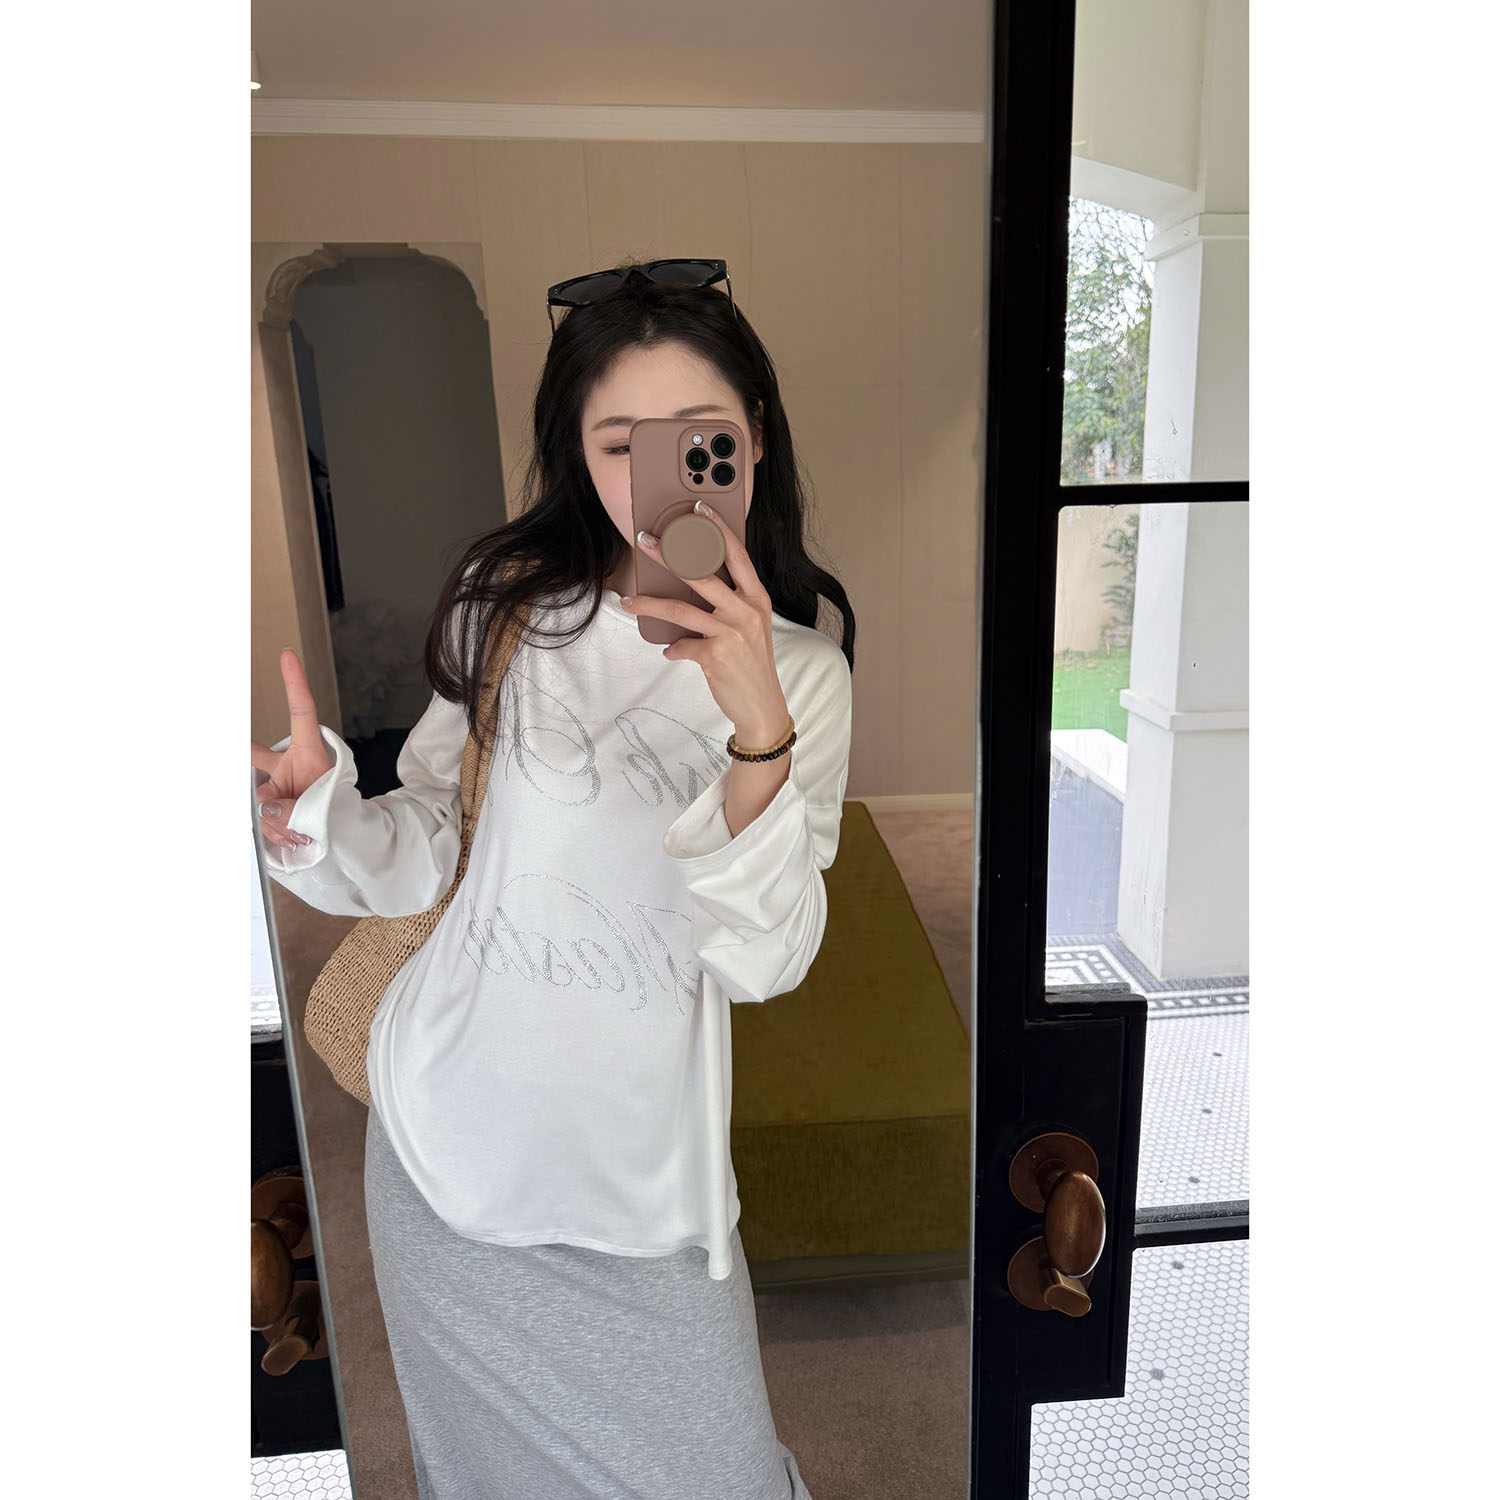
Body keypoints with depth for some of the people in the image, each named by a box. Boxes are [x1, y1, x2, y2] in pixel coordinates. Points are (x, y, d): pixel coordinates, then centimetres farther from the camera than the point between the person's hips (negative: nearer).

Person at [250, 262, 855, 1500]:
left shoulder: (804, 671, -8)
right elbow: (426, 850, -2)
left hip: (642, 1176, -1)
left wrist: (760, 734, -29)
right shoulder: (512, 606, -8)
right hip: (451, 1132, 1)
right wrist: (317, 804, -22)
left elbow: (766, 961, -16)